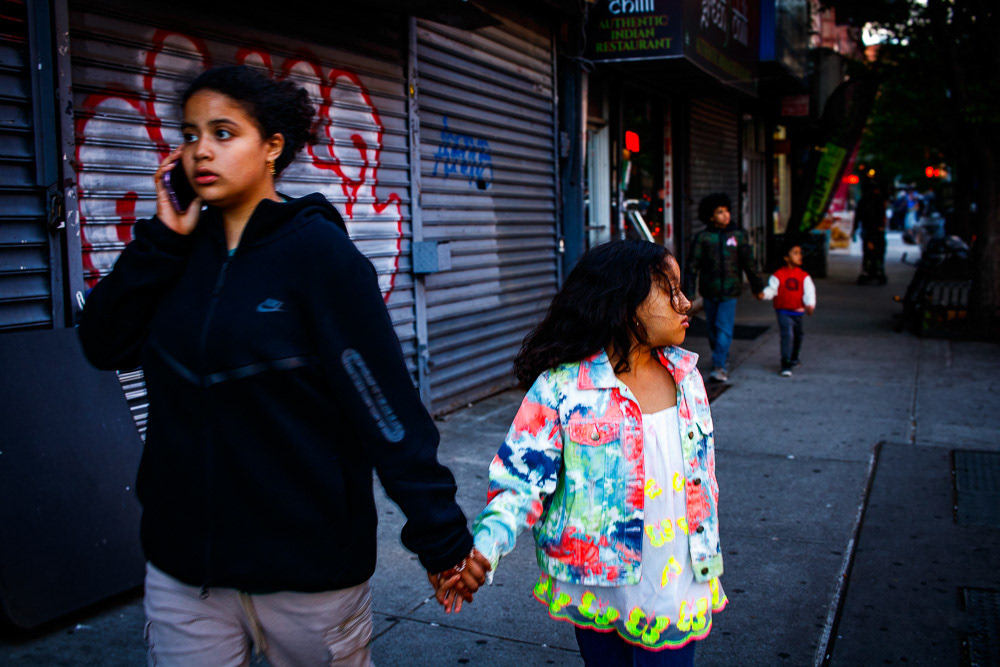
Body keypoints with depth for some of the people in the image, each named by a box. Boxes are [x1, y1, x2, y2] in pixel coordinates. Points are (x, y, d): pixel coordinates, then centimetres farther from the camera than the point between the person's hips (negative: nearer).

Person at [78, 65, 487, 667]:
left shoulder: (317, 249, -13)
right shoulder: (187, 247, 4)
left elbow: (386, 402, -16)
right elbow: (104, 345, -1)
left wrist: (441, 537, -16)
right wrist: (162, 238, -9)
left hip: (306, 565, -4)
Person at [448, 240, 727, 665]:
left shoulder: (686, 375, 1)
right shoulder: (562, 387, -17)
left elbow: (702, 475, 12)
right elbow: (522, 480, -15)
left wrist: (710, 565, 18)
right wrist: (483, 549, -31)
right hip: (597, 593, -4)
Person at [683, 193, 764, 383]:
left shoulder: (738, 235, 2)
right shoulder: (702, 237, -2)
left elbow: (748, 263, 10)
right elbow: (693, 266, -2)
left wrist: (757, 287, 14)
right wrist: (689, 293, -6)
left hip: (730, 290, -1)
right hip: (708, 291, 1)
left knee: (724, 328, -10)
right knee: (712, 328, 11)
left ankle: (720, 366, -10)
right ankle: (723, 358, 33)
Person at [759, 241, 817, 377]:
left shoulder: (804, 276, 0)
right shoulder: (778, 275, -7)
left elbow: (809, 292, -6)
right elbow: (772, 289, -9)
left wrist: (810, 305, -23)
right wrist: (765, 294, -31)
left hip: (798, 312, 5)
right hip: (783, 311, -4)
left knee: (797, 336, 20)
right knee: (787, 335, -18)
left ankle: (794, 359, 46)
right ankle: (786, 366, -15)